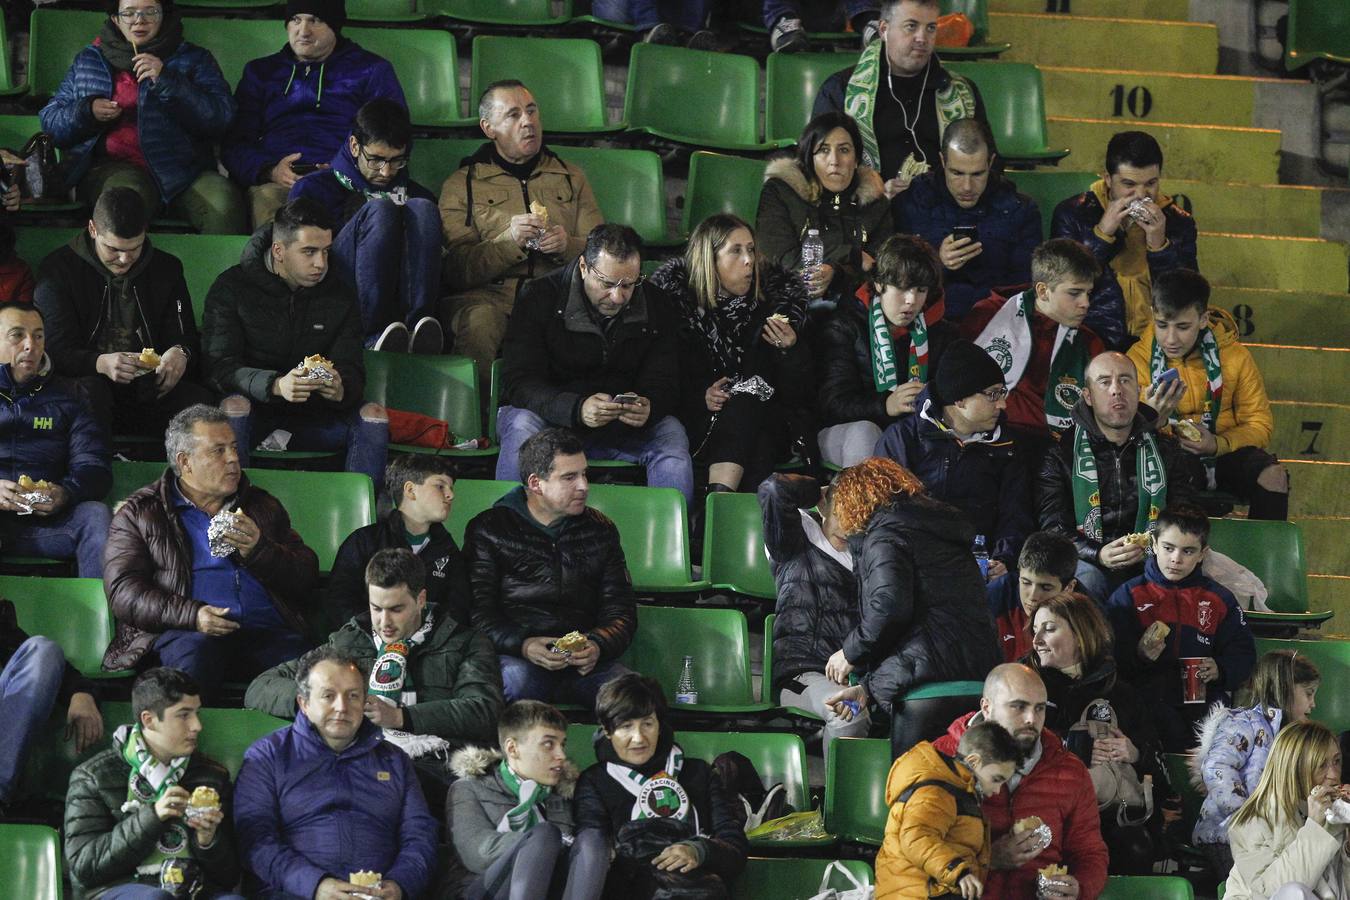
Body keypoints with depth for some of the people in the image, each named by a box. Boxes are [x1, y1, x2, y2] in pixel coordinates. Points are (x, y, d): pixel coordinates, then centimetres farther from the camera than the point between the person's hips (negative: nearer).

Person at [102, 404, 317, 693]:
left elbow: (307, 576, 18)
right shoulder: (140, 513, 15)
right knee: (193, 655, -39)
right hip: (185, 631, -2)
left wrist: (259, 551, -3)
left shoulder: (262, 505, 26)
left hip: (265, 629, 3)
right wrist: (191, 614, -13)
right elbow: (122, 590, 2)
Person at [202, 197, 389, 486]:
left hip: (311, 415, 3)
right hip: (255, 411, -3)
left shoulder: (339, 296, 6)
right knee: (234, 405, -35)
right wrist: (275, 385, -35)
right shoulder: (232, 288, -6)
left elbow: (351, 368, 0)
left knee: (374, 415, -21)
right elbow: (219, 367, -16)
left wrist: (342, 388, -27)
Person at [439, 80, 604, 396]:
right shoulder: (461, 185, 15)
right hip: (488, 295, -2)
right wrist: (509, 241, -14)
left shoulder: (571, 177, 24)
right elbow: (454, 269, 2)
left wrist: (568, 246, -6)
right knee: (479, 320, -39)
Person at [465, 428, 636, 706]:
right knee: (516, 680, -38)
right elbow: (477, 611, -1)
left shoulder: (600, 531, 19)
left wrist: (598, 646, -8)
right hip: (514, 657, -2)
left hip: (583, 661, 3)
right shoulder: (489, 529, 7)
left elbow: (620, 610, 15)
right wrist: (522, 645, -20)